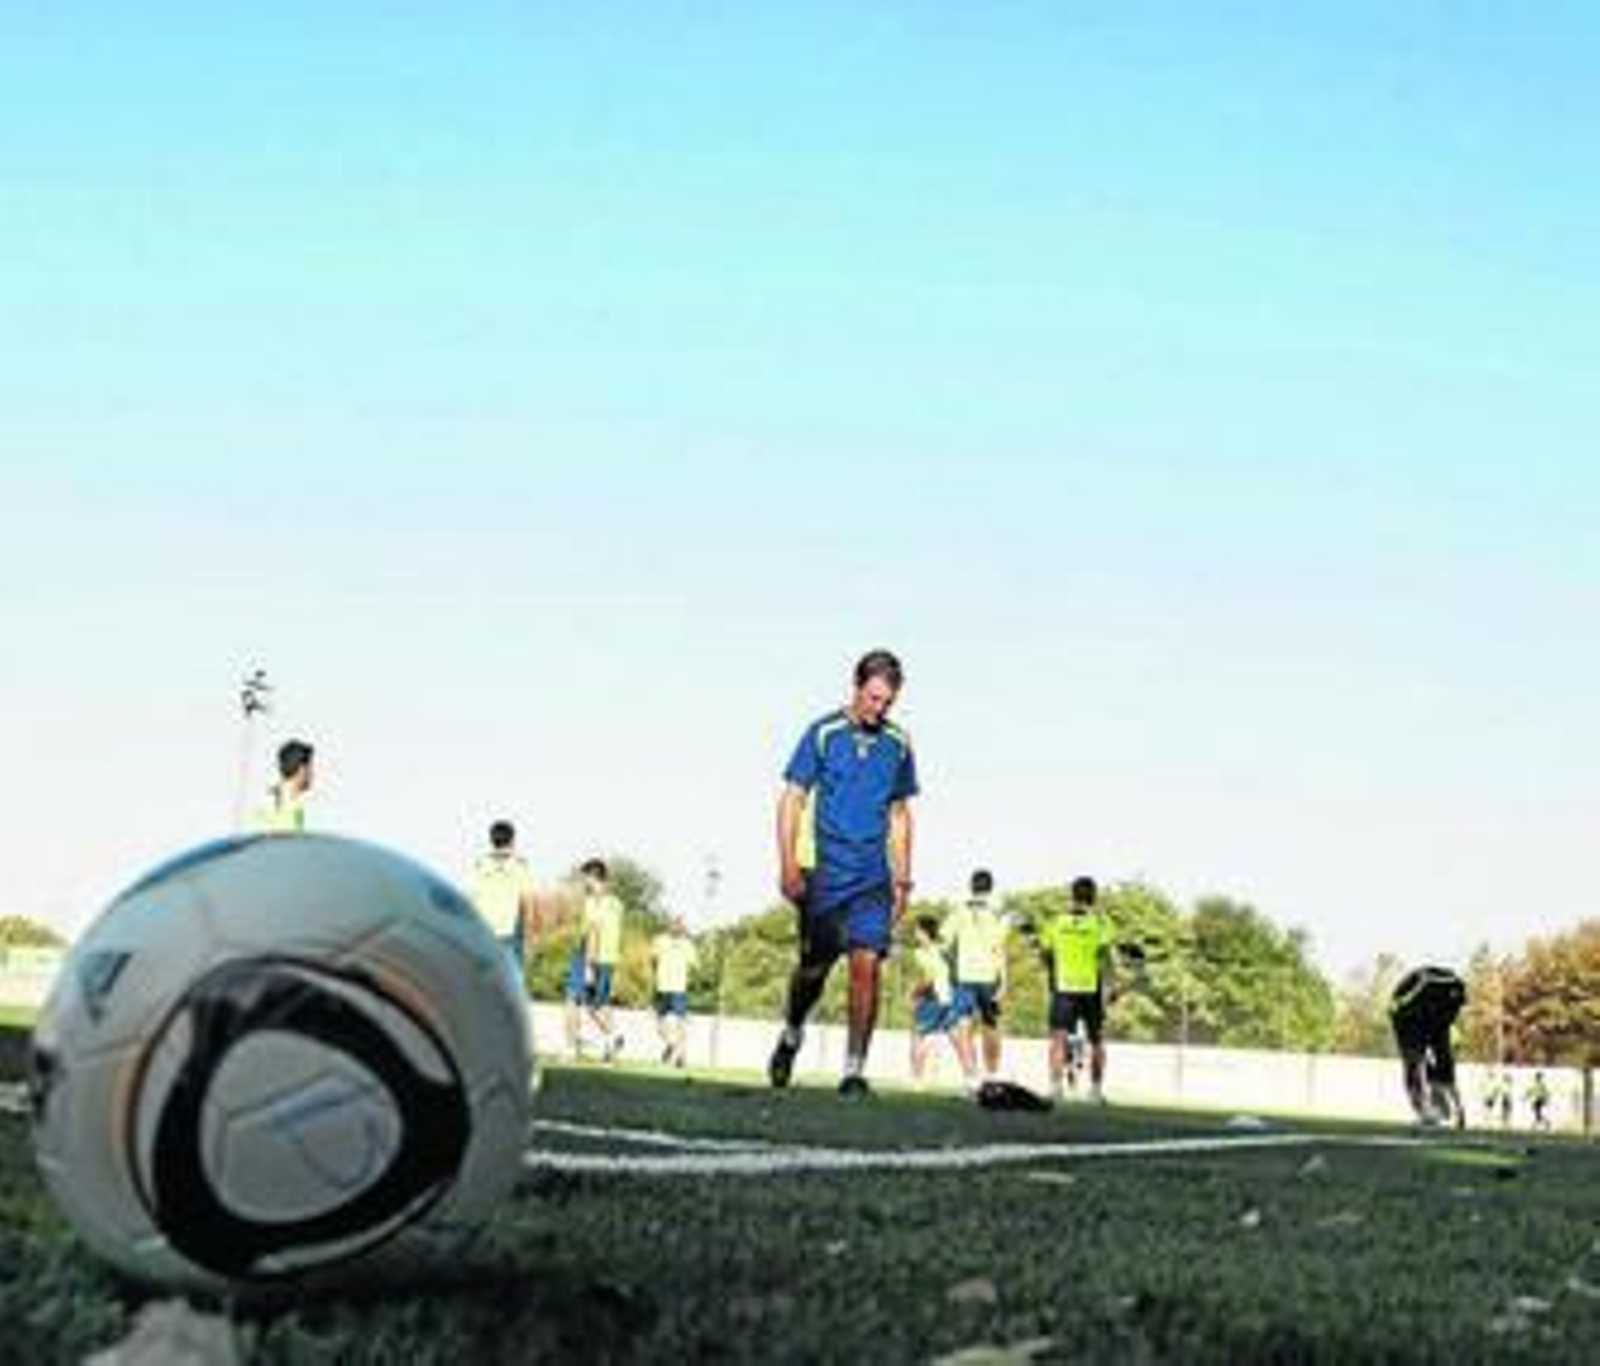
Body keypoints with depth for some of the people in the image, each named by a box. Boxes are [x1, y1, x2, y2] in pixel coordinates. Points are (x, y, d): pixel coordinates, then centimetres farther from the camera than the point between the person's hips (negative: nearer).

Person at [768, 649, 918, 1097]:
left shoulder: (898, 745, 9)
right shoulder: (823, 734, -2)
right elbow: (792, 800, -1)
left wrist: (902, 878, 12)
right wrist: (788, 867, -9)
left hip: (874, 877, 2)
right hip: (825, 873, -2)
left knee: (867, 967, -8)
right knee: (814, 967, 5)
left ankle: (854, 1069, -2)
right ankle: (791, 1037, 32)